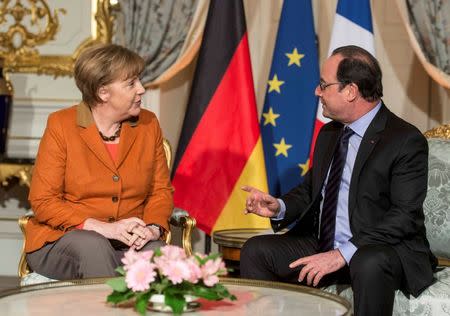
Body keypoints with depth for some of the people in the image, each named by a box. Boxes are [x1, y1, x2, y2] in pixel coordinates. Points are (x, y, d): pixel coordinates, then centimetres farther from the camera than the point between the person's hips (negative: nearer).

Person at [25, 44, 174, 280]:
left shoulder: (148, 124, 7)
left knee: (157, 252, -31)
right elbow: (43, 202, -8)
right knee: (93, 247, -36)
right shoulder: (61, 125, -4)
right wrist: (104, 227, -20)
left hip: (130, 242, 2)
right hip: (61, 240, -2)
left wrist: (153, 228, -11)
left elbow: (161, 190, 12)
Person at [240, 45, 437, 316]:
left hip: (384, 250, -7)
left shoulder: (406, 141, -12)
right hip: (321, 244, 7)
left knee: (369, 263, -39)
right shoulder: (328, 134, 12)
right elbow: (310, 190, 22)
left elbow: (405, 216, -19)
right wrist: (279, 207, -2)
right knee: (256, 250, -9)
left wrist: (342, 254, -26)